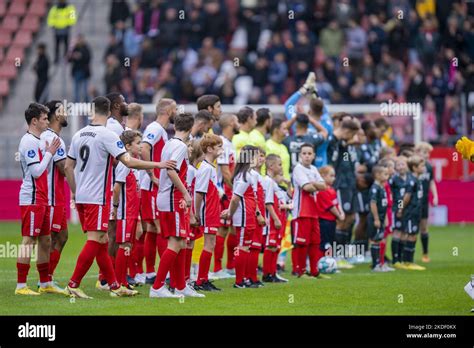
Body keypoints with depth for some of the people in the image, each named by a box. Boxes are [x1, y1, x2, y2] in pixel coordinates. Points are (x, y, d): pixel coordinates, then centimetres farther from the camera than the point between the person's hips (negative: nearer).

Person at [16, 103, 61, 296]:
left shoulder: (38, 141, 17)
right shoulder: (28, 141, -14)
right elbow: (36, 171, -19)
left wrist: (49, 152, 13)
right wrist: (49, 153, -12)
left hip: (41, 198, 10)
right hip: (32, 198, -10)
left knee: (45, 240, 12)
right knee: (29, 241, -8)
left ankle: (45, 283, 17)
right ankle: (21, 285, -6)